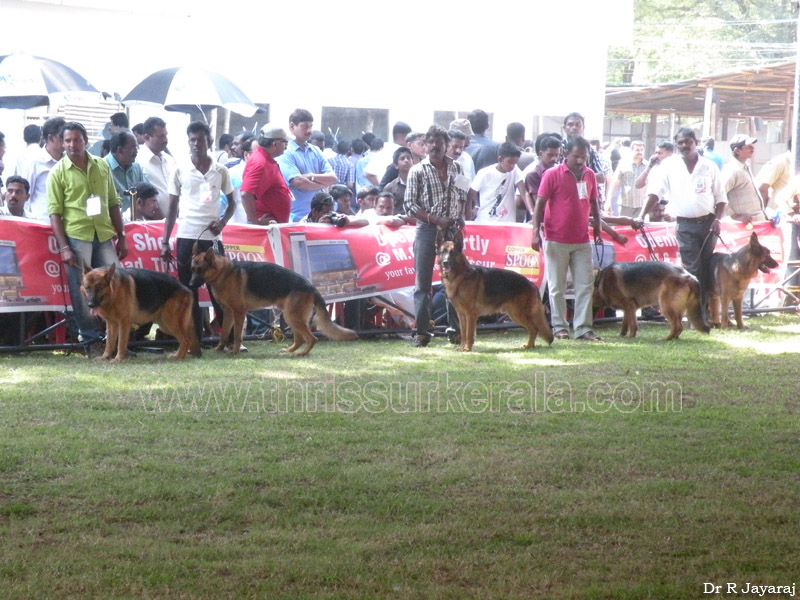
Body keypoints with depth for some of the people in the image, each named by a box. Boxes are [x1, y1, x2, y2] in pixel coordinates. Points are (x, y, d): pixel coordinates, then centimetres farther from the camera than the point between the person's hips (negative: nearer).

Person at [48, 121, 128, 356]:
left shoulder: (102, 166, 11)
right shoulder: (58, 172, 0)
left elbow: (114, 204, 15)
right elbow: (54, 212, -3)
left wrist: (121, 237, 11)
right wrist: (63, 247, -10)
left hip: (104, 235, 3)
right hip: (76, 237, -3)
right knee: (82, 291, 0)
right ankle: (91, 341, 10)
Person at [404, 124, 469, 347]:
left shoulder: (456, 168, 8)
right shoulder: (418, 171, -2)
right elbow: (410, 205, -5)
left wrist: (459, 217, -1)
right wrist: (436, 220, -13)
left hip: (451, 229, 3)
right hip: (427, 230, -3)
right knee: (422, 284, -2)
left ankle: (456, 329, 15)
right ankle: (422, 332, 1)